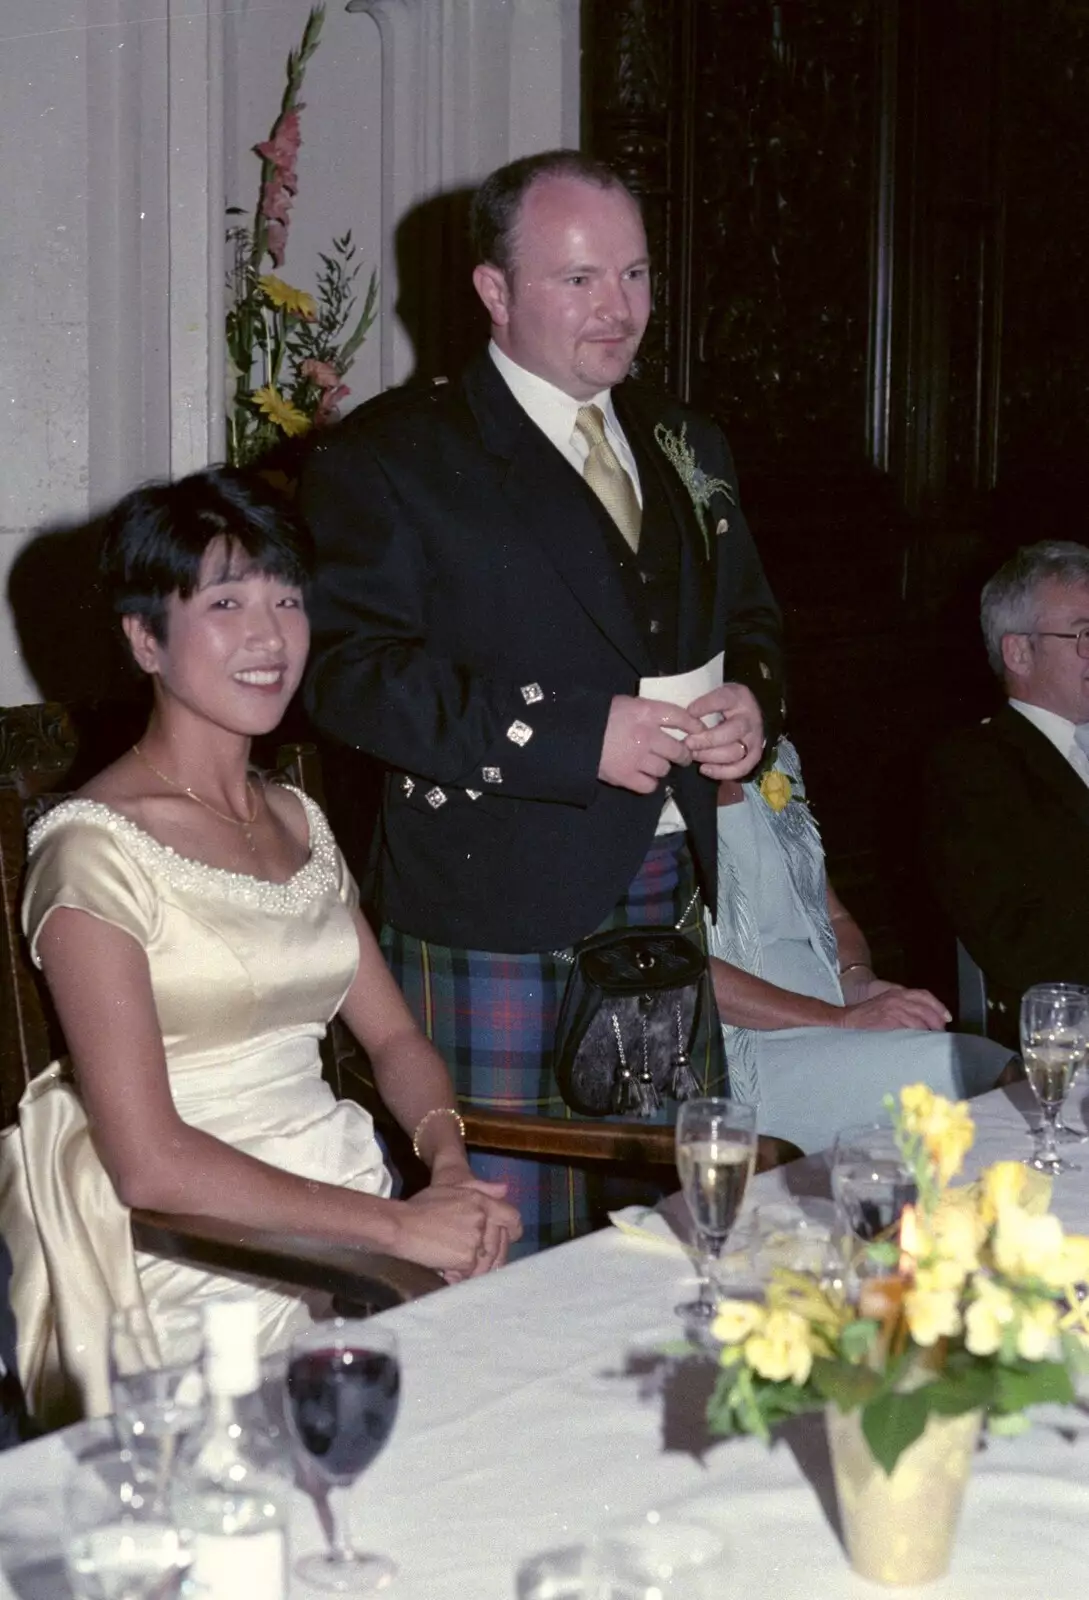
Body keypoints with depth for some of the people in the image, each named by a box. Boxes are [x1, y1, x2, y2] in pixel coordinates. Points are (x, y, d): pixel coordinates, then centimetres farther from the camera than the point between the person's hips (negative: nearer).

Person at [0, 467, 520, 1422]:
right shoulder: (96, 850, -11)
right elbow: (150, 1163, -17)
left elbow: (394, 1037, 16)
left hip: (344, 1201, 7)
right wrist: (396, 1226, -18)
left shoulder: (296, 822, 15)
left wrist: (451, 1168, -5)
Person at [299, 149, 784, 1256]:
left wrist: (750, 701, 1)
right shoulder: (389, 457, -4)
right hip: (495, 920, -6)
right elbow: (351, 670, -14)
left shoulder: (685, 447, 17)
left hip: (673, 902, 6)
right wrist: (579, 737, -20)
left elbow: (748, 619, 27)